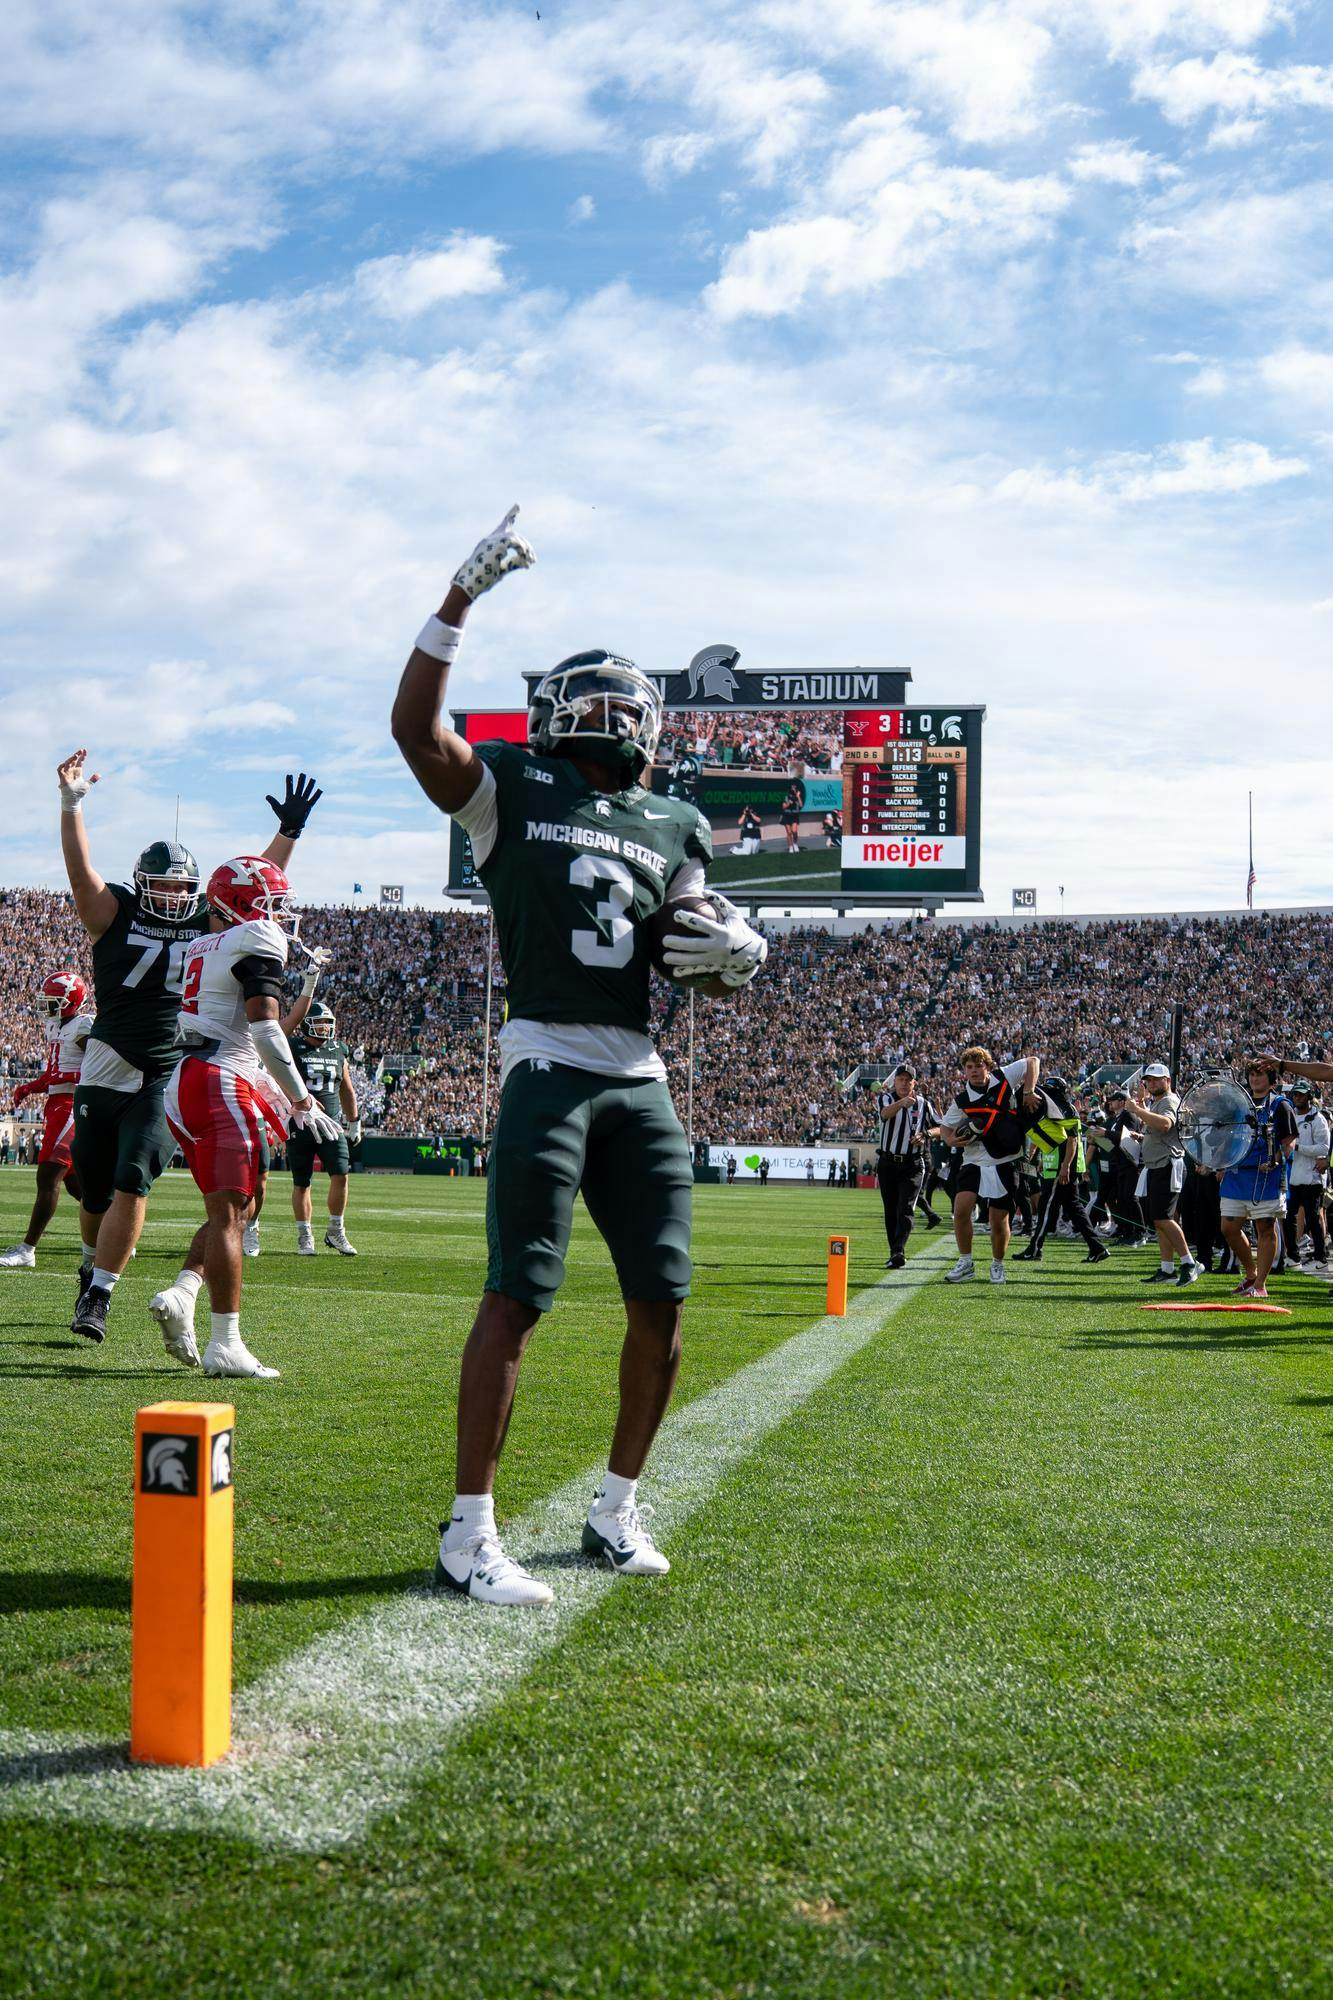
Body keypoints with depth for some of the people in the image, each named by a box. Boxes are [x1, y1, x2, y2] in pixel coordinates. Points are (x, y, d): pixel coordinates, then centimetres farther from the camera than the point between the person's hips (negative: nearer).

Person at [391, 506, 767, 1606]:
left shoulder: (672, 826, 18)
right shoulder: (516, 791, 4)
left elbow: (711, 972, 22)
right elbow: (416, 725, -13)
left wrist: (738, 951, -2)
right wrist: (465, 594, -12)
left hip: (642, 1080, 6)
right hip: (548, 1067, -6)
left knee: (664, 1298, 6)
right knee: (517, 1294, -9)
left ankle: (618, 1509, 23)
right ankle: (469, 1535, -4)